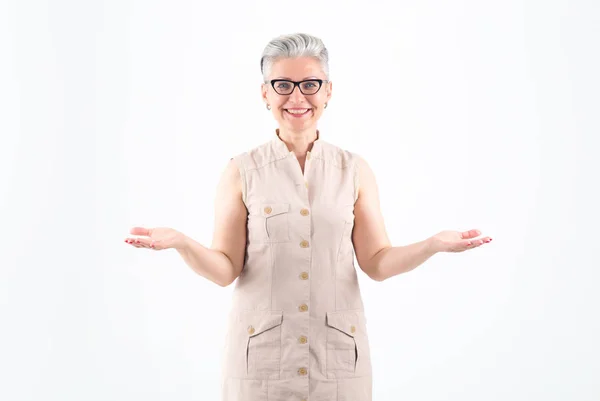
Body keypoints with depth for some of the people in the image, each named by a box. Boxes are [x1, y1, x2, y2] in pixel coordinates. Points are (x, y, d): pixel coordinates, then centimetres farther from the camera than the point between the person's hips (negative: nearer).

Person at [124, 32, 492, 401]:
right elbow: (225, 269, -4)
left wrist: (435, 243, -13)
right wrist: (179, 242, -21)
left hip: (338, 352, 1)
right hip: (261, 353, -1)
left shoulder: (355, 170, 3)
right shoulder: (242, 172, -1)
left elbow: (377, 262, 2)